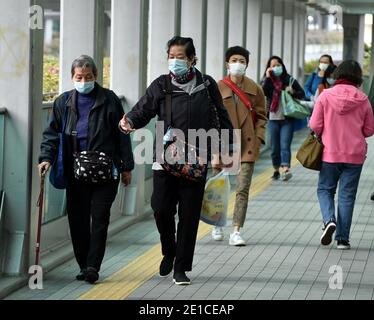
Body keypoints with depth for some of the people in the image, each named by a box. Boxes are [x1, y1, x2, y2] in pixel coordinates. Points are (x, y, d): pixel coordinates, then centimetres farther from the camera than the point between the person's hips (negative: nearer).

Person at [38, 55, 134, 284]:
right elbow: (52, 133, 9)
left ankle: (93, 267, -5)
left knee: (99, 219, -6)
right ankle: (84, 266, 15)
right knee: (78, 220, 6)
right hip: (75, 171, 3)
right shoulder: (64, 102, 9)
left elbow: (122, 134, 5)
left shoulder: (109, 100, 2)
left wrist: (127, 167, 4)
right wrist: (47, 158, -7)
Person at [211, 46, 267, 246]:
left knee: (242, 190, -6)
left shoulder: (255, 90, 4)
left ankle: (236, 232, -5)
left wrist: (258, 138, -1)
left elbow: (261, 116, 11)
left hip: (247, 147, 0)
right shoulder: (217, 88, 0)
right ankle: (218, 225, 31)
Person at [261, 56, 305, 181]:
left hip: (287, 119, -2)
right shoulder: (267, 81, 6)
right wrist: (267, 77, -13)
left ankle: (286, 169, -25)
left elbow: (302, 94, 9)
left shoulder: (290, 80, 5)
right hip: (273, 119, 2)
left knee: (285, 145, -14)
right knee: (275, 147, 8)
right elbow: (262, 93, -13)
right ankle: (276, 170, 22)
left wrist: (293, 92, -11)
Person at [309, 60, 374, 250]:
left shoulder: (326, 96, -9)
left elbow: (315, 125, -7)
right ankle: (343, 239, 8)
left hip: (330, 154, -1)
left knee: (325, 189, 16)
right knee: (347, 195, 8)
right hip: (355, 155, 1)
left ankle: (329, 220, -10)